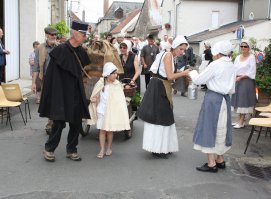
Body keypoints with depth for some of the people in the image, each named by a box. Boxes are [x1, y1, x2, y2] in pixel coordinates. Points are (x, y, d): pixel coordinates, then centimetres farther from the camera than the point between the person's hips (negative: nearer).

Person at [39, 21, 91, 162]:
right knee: (59, 122, -1)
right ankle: (49, 149, 19)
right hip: (61, 94, -6)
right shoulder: (60, 50, -13)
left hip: (76, 95, 6)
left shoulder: (81, 52, 5)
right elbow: (51, 74, -11)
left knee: (76, 123, 9)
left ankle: (71, 150, 24)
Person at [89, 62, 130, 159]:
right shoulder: (100, 84, -5)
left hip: (112, 111, 0)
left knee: (110, 130, 10)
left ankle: (109, 148, 28)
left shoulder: (117, 85, -7)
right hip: (101, 111, 1)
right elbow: (95, 96, 8)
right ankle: (102, 149, 13)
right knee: (102, 130, 4)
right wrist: (93, 99, -13)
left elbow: (120, 100, -4)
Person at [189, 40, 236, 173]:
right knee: (221, 129, 16)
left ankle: (211, 163, 5)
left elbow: (198, 80, -8)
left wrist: (192, 72, 9)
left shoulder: (215, 65, -13)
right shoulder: (231, 66, 8)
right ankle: (220, 160, 27)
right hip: (225, 99, 8)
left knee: (209, 128, 1)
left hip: (213, 98, -8)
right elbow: (232, 89, 11)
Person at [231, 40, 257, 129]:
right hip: (237, 80, 6)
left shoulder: (251, 57, -7)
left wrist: (240, 77, -17)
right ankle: (240, 119, 18)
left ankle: (242, 121, 0)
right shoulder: (238, 57, 11)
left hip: (246, 81, -6)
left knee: (244, 99, -4)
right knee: (238, 99, 9)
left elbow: (251, 72, -12)